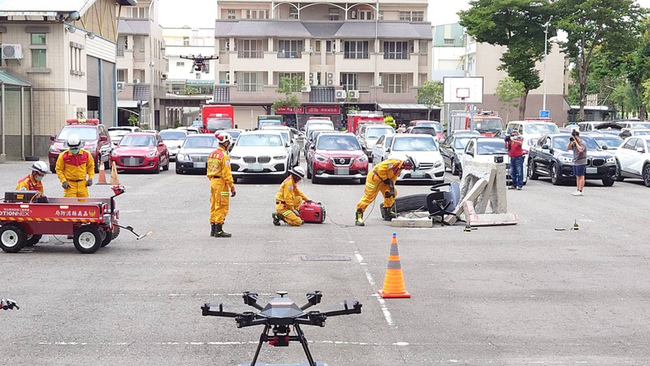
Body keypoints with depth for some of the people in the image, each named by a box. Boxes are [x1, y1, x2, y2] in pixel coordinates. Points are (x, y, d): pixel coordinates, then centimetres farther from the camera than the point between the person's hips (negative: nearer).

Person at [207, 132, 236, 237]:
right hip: (221, 183, -9)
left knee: (214, 206, 14)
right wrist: (232, 187, -14)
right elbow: (226, 174, -18)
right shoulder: (224, 156, -16)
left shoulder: (212, 154, 10)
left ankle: (213, 229, 19)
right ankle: (218, 231, -3)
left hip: (213, 182, 9)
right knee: (221, 207, -3)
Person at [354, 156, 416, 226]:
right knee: (369, 197, -10)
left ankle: (387, 211, 19)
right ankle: (359, 216, -7)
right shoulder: (395, 162, -21)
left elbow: (393, 179, 9)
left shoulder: (399, 169, 11)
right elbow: (381, 168, -27)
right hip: (374, 177, -10)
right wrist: (385, 179, -17)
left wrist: (392, 187, -6)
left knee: (392, 193, 6)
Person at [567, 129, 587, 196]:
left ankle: (580, 191, -10)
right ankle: (577, 190, 14)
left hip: (581, 163, -8)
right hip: (575, 163, 8)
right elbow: (568, 148, 12)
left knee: (581, 177, -8)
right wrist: (570, 142, -2)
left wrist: (576, 142, -19)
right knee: (577, 177, 10)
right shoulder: (573, 143, 13)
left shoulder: (582, 143, -11)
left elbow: (580, 150, -26)